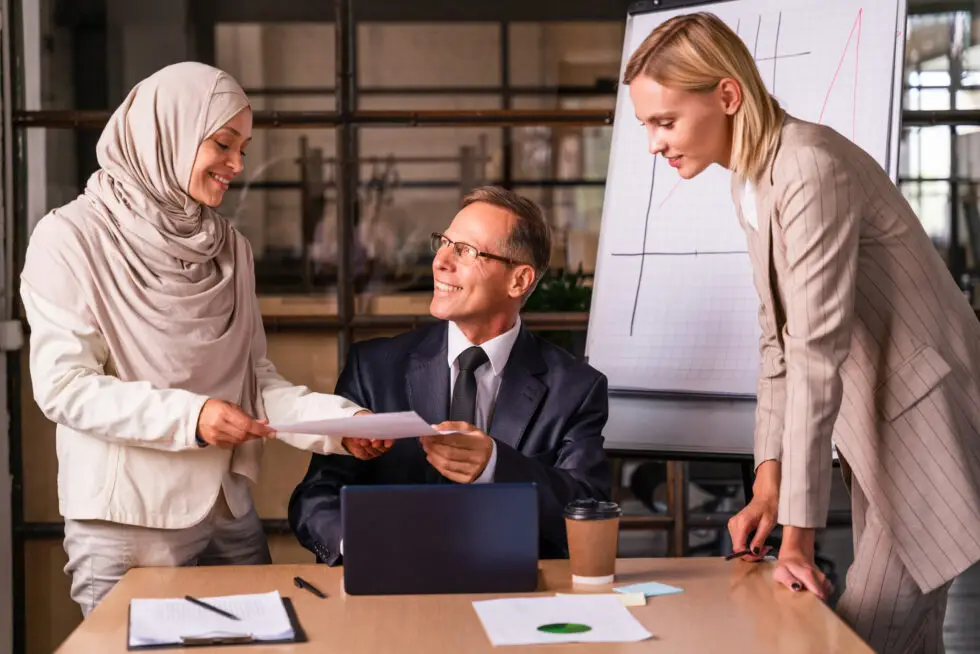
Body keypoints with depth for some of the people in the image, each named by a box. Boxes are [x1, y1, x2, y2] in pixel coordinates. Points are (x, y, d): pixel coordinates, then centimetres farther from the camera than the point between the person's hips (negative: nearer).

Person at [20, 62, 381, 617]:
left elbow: (256, 376, 7)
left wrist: (338, 421, -11)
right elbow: (62, 385, -14)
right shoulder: (72, 238, -8)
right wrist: (187, 415, -25)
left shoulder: (232, 248, 10)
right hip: (125, 529, -5)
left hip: (229, 516, 6)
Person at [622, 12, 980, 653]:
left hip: (927, 425, -9)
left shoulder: (810, 169, -24)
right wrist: (769, 478, 1)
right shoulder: (751, 179, 5)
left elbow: (817, 353, -27)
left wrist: (798, 533, -25)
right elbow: (780, 337, 9)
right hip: (875, 429, 9)